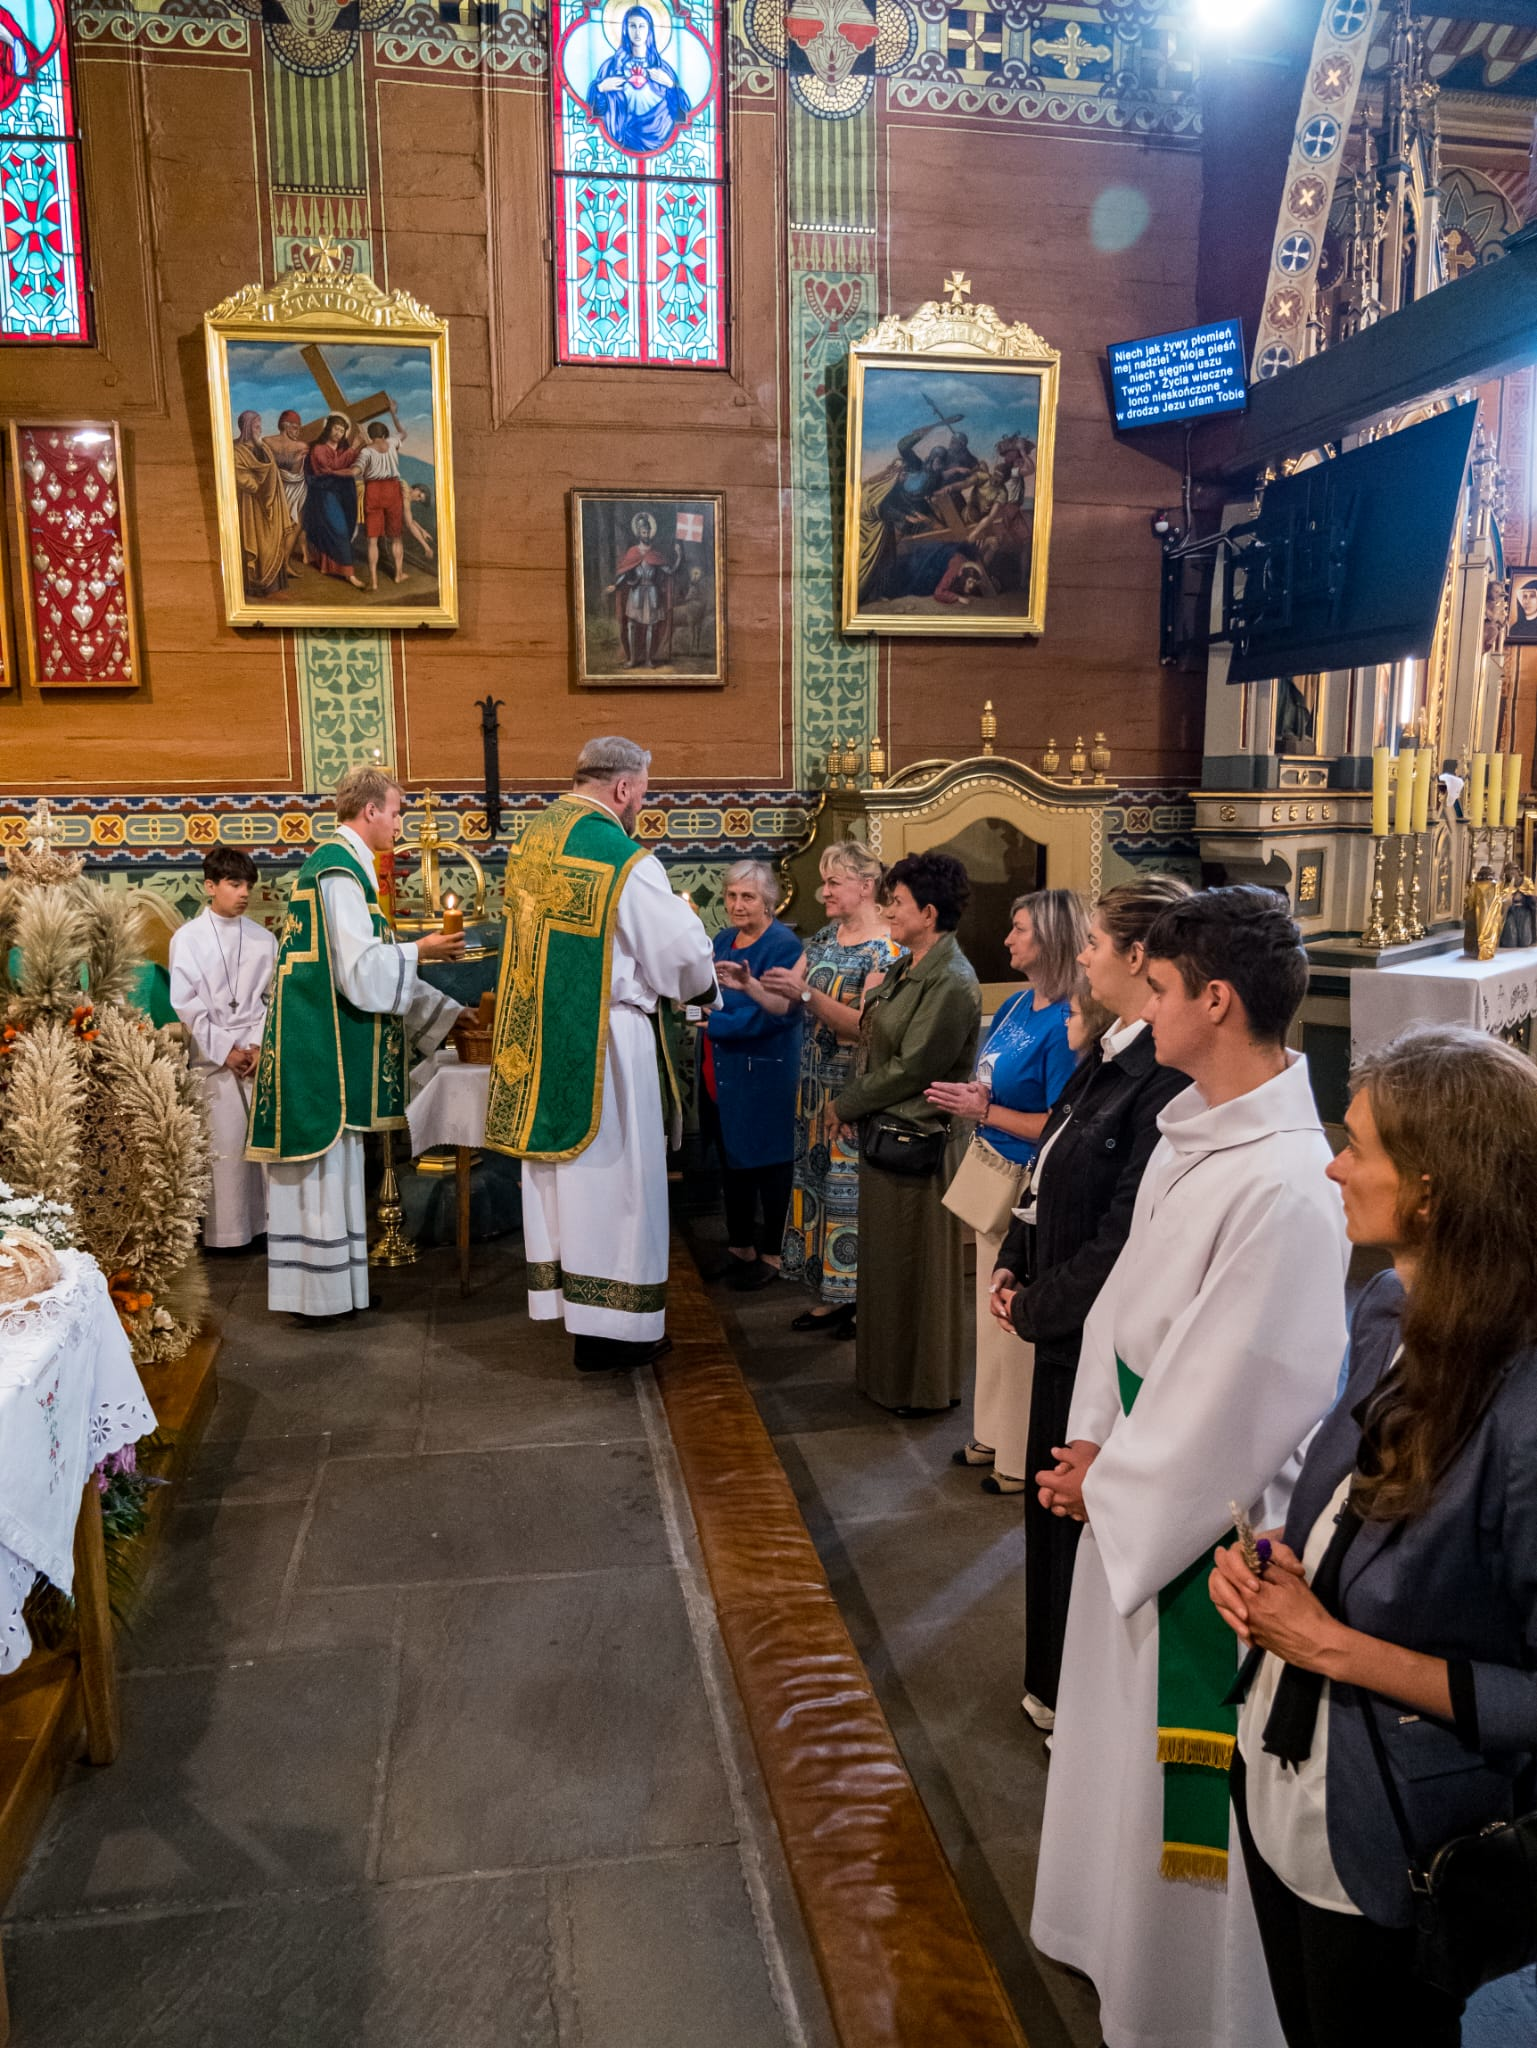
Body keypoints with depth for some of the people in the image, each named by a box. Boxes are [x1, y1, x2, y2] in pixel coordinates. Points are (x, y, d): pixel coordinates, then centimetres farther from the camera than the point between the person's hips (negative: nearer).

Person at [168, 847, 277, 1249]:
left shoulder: (263, 938, 7)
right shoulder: (187, 938, 0)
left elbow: (273, 998, 7)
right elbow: (185, 1004, -3)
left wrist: (260, 1046, -6)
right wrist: (226, 1049, -8)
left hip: (262, 1052, 3)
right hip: (214, 1055, -2)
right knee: (226, 1144, -3)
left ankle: (270, 1220, 8)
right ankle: (224, 1229, 5)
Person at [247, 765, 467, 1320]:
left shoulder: (335, 863, 17)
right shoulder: (341, 870, -15)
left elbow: (366, 967, 19)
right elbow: (360, 969, -21)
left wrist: (447, 1011, 20)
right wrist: (420, 950, -6)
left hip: (318, 1040, 10)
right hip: (323, 1042, -10)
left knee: (327, 1165, 14)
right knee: (328, 1165, -2)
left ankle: (325, 1282, 23)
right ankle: (325, 1292, 7)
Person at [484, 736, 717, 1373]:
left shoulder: (532, 840, 5)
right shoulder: (627, 861, -19)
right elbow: (683, 951, -13)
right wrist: (707, 989, 9)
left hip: (539, 1039, 8)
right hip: (604, 1045, -8)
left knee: (558, 1167, 17)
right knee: (607, 1176, 3)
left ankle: (560, 1295, 31)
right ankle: (606, 1328, 12)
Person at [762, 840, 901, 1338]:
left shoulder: (887, 949, -12)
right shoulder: (824, 938, 11)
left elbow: (865, 1026, -20)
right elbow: (784, 1002, 10)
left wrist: (806, 993, -25)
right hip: (816, 1083, 7)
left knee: (852, 1187, -1)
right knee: (817, 1180, 11)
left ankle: (863, 1299, 13)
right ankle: (831, 1292, 23)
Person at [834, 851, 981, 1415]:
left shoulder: (951, 984, -19)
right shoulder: (906, 970, 10)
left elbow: (911, 1069, -20)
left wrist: (848, 1104, -10)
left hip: (916, 1140, -9)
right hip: (884, 1132, 9)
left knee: (916, 1265, 5)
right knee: (884, 1258, 18)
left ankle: (924, 1387, 21)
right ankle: (887, 1373, 33)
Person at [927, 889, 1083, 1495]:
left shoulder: (1063, 1025, -21)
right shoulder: (1014, 1007, 6)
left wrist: (986, 1110, -17)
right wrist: (968, 1097, -4)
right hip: (993, 1173, 9)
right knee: (992, 1309, 20)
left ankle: (1026, 1460, 20)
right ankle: (994, 1435, 36)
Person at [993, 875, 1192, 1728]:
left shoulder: (1162, 1079, -27)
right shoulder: (1106, 1056, 3)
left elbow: (1122, 1241, -25)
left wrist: (1035, 1307, -12)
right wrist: (1015, 1267, 3)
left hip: (1100, 1340, -9)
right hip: (1067, 1329, 9)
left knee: (1083, 1511, 9)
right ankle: (1060, 1685, 45)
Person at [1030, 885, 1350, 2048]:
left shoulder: (1286, 1187, -30)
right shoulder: (1194, 1127, -2)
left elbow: (1232, 1390, -25)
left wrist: (1110, 1480, -11)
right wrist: (1096, 1441, 0)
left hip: (1210, 1508, -9)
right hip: (1142, 1478, 9)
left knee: (1186, 1752, 12)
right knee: (1125, 1722, 27)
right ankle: (1125, 1929, 52)